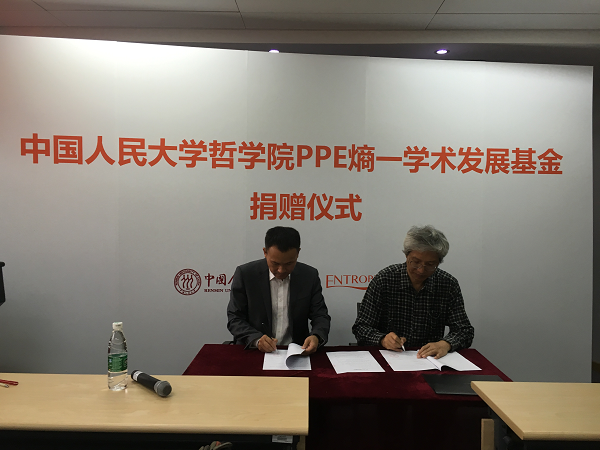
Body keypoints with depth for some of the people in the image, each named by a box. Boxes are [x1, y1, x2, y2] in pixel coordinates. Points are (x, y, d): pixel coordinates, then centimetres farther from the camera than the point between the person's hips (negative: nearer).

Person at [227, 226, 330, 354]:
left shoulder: (310, 276, 0)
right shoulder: (245, 274, -5)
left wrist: (316, 337, -18)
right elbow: (234, 318, -2)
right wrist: (256, 339, -20)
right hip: (253, 354, -1)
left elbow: (321, 316, 4)